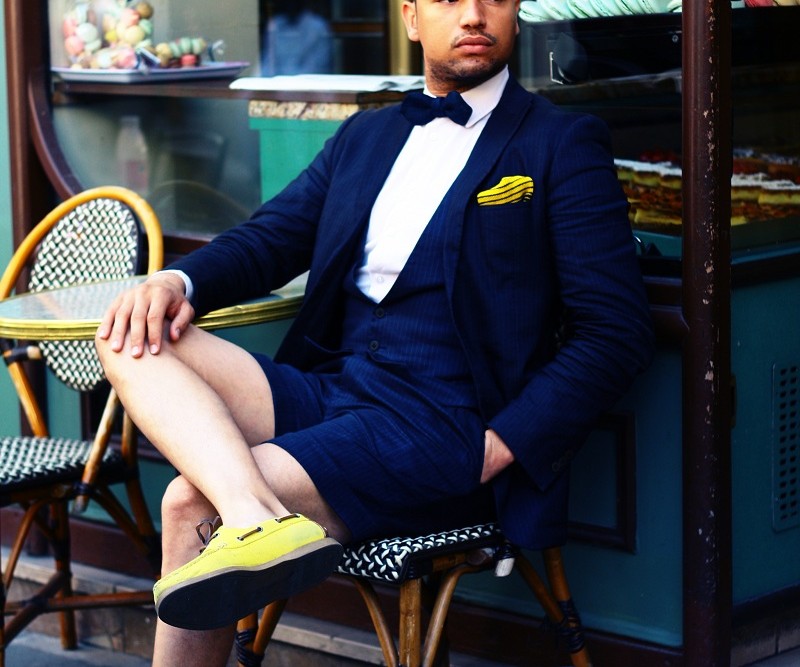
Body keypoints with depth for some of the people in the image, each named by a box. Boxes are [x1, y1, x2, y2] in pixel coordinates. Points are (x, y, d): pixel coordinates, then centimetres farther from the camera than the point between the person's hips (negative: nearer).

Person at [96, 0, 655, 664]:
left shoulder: (564, 145, 1)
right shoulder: (367, 134, 20)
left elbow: (618, 332, -6)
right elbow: (269, 237, 20)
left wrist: (499, 449, -16)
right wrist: (179, 280, -3)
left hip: (448, 434, -7)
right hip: (327, 394, 7)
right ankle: (253, 513, -38)